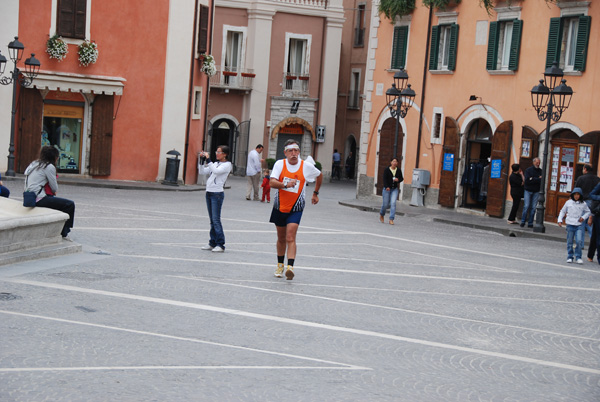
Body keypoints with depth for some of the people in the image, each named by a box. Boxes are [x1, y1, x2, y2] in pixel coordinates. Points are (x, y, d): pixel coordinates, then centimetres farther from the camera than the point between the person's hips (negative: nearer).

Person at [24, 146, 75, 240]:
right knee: (70, 205, -8)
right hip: (39, 199, -10)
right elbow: (55, 189, -7)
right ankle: (63, 233, 0)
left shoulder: (34, 164, 19)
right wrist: (54, 191, 17)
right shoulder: (49, 167, -8)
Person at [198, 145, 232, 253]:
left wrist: (208, 159, -18)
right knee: (212, 220, 9)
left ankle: (220, 244, -10)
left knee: (216, 219, -11)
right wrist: (201, 160, 5)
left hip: (217, 193, -8)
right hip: (209, 192, 8)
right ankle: (213, 243, 14)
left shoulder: (227, 165, -4)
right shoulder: (215, 164, 18)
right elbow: (202, 172, 15)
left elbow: (216, 171, -21)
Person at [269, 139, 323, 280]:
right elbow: (272, 182, -21)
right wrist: (285, 185, -38)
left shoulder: (306, 166, -7)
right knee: (281, 238, 15)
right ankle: (280, 265, 32)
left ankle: (290, 267, -25)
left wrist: (315, 193, 19)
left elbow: (320, 175, 14)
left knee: (290, 238, -17)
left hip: (295, 209, -2)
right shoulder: (280, 164, -8)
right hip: (280, 207, 2)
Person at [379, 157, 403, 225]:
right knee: (386, 204, 4)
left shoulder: (398, 170, 3)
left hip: (394, 189, 2)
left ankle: (391, 219, -9)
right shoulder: (386, 170, -6)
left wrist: (398, 180, -10)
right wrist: (386, 187, -27)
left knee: (393, 203, -13)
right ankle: (381, 214, 37)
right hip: (387, 188, -2)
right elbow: (385, 179, -13)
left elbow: (401, 178, 13)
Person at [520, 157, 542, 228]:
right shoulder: (528, 170, 2)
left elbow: (542, 181, -4)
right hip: (528, 191, -2)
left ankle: (530, 223, 2)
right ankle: (523, 221, -1)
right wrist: (538, 179, -11)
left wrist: (532, 179, -13)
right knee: (526, 206, -8)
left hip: (536, 191, 2)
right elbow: (527, 180, -11)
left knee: (533, 207, -1)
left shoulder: (541, 171, 8)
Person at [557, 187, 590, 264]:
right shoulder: (568, 202, 3)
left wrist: (583, 217, 0)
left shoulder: (583, 204, 2)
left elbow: (588, 212, 17)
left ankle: (578, 257, -1)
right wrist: (560, 220, 5)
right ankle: (570, 257, 16)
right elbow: (562, 211, 14)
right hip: (570, 225, 1)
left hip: (579, 225, -1)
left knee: (579, 241, -12)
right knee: (569, 242, 4)